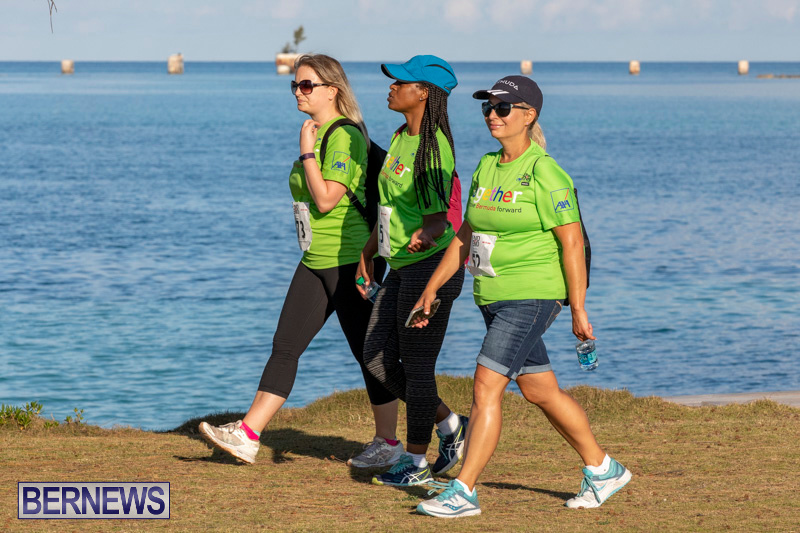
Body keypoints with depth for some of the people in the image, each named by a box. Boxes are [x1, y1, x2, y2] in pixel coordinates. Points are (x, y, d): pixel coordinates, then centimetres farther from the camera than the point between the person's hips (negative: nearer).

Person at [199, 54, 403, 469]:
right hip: (316, 262, 9)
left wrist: (306, 152, -17)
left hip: (350, 260, -9)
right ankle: (247, 436, 2)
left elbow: (325, 200, -22)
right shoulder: (317, 135, 14)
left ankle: (388, 443, 12)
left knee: (368, 352, 1)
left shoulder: (343, 136, -15)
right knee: (285, 346, 4)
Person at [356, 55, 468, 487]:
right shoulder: (401, 139, 11)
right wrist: (367, 255, 25)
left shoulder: (434, 147, -17)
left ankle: (416, 460, 10)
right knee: (377, 357, 10)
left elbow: (437, 218, -20)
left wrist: (423, 235, -42)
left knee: (417, 365, -1)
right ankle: (450, 425, 21)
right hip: (401, 268, 10)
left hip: (431, 264, -10)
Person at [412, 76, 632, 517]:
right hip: (494, 298, 9)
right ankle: (603, 470, 30)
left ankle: (462, 491, -11)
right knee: (540, 391, 16)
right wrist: (432, 288, 15)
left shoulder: (544, 174, -14)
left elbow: (572, 242, -14)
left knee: (486, 387, -14)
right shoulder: (487, 167, 10)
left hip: (531, 296, -9)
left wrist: (578, 309, -14)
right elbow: (466, 236, 17)